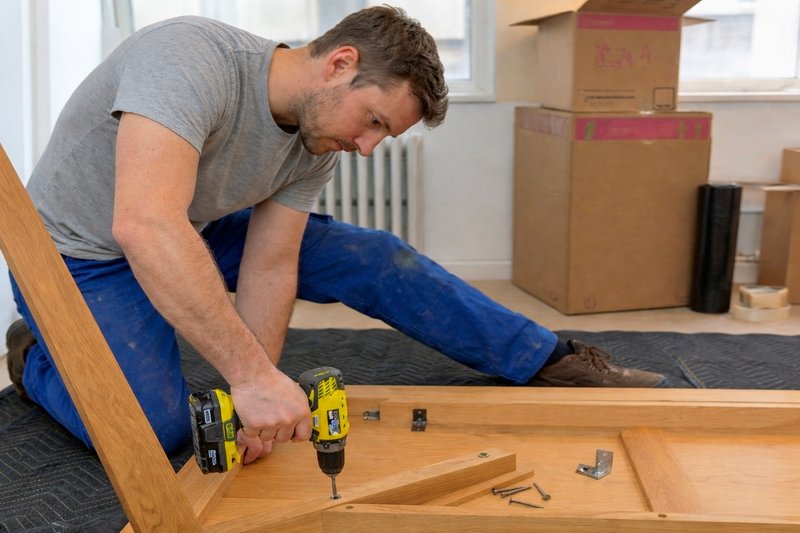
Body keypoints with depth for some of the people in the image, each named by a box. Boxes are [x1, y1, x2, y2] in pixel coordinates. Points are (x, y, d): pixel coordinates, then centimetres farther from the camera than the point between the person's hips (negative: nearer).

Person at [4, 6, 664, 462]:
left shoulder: (316, 144, -12)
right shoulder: (192, 59, -35)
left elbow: (270, 267, -12)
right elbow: (144, 227, -47)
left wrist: (258, 406, -22)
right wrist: (253, 376, -49)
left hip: (198, 236, 6)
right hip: (83, 256, -5)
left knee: (375, 258, -8)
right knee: (157, 430, -24)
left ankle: (554, 362, 1)